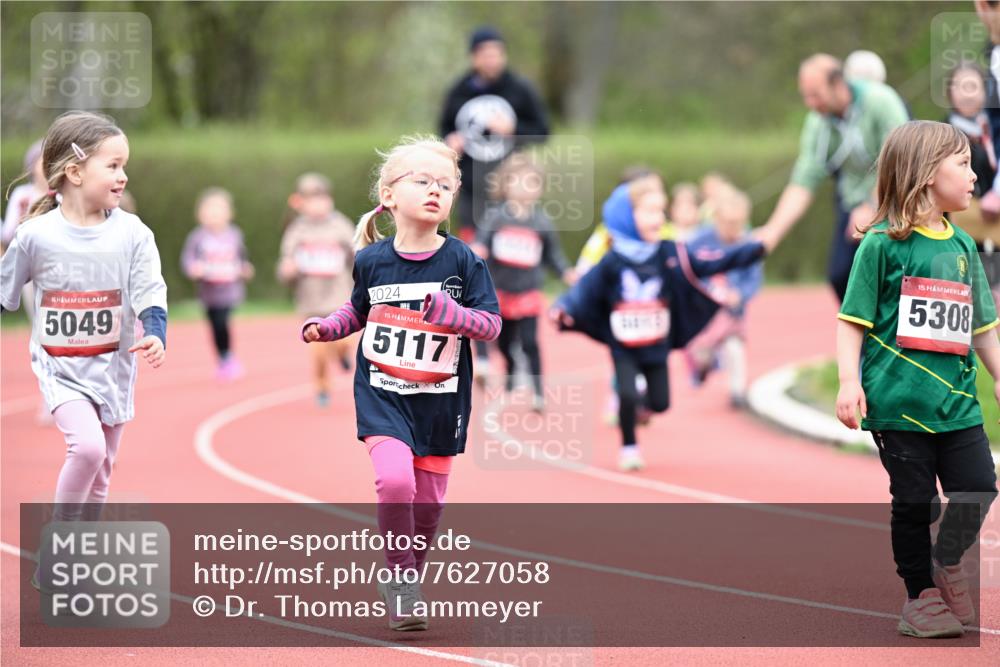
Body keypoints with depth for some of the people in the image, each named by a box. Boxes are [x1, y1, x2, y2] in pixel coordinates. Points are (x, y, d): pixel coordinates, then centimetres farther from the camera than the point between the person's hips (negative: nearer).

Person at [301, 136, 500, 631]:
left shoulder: (462, 261, -6)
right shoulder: (372, 261, -2)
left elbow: (491, 323, -7)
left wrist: (450, 313, -24)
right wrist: (325, 327, -1)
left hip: (440, 400, 1)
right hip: (382, 394, -1)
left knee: (427, 504, 7)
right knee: (395, 480, -23)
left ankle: (406, 585, 30)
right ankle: (400, 579, -6)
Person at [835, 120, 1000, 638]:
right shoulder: (883, 244, -7)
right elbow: (852, 320, -7)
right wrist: (850, 381, -16)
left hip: (957, 397, 5)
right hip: (898, 399, -5)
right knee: (915, 500, 1)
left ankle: (947, 563, 26)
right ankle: (920, 594, 18)